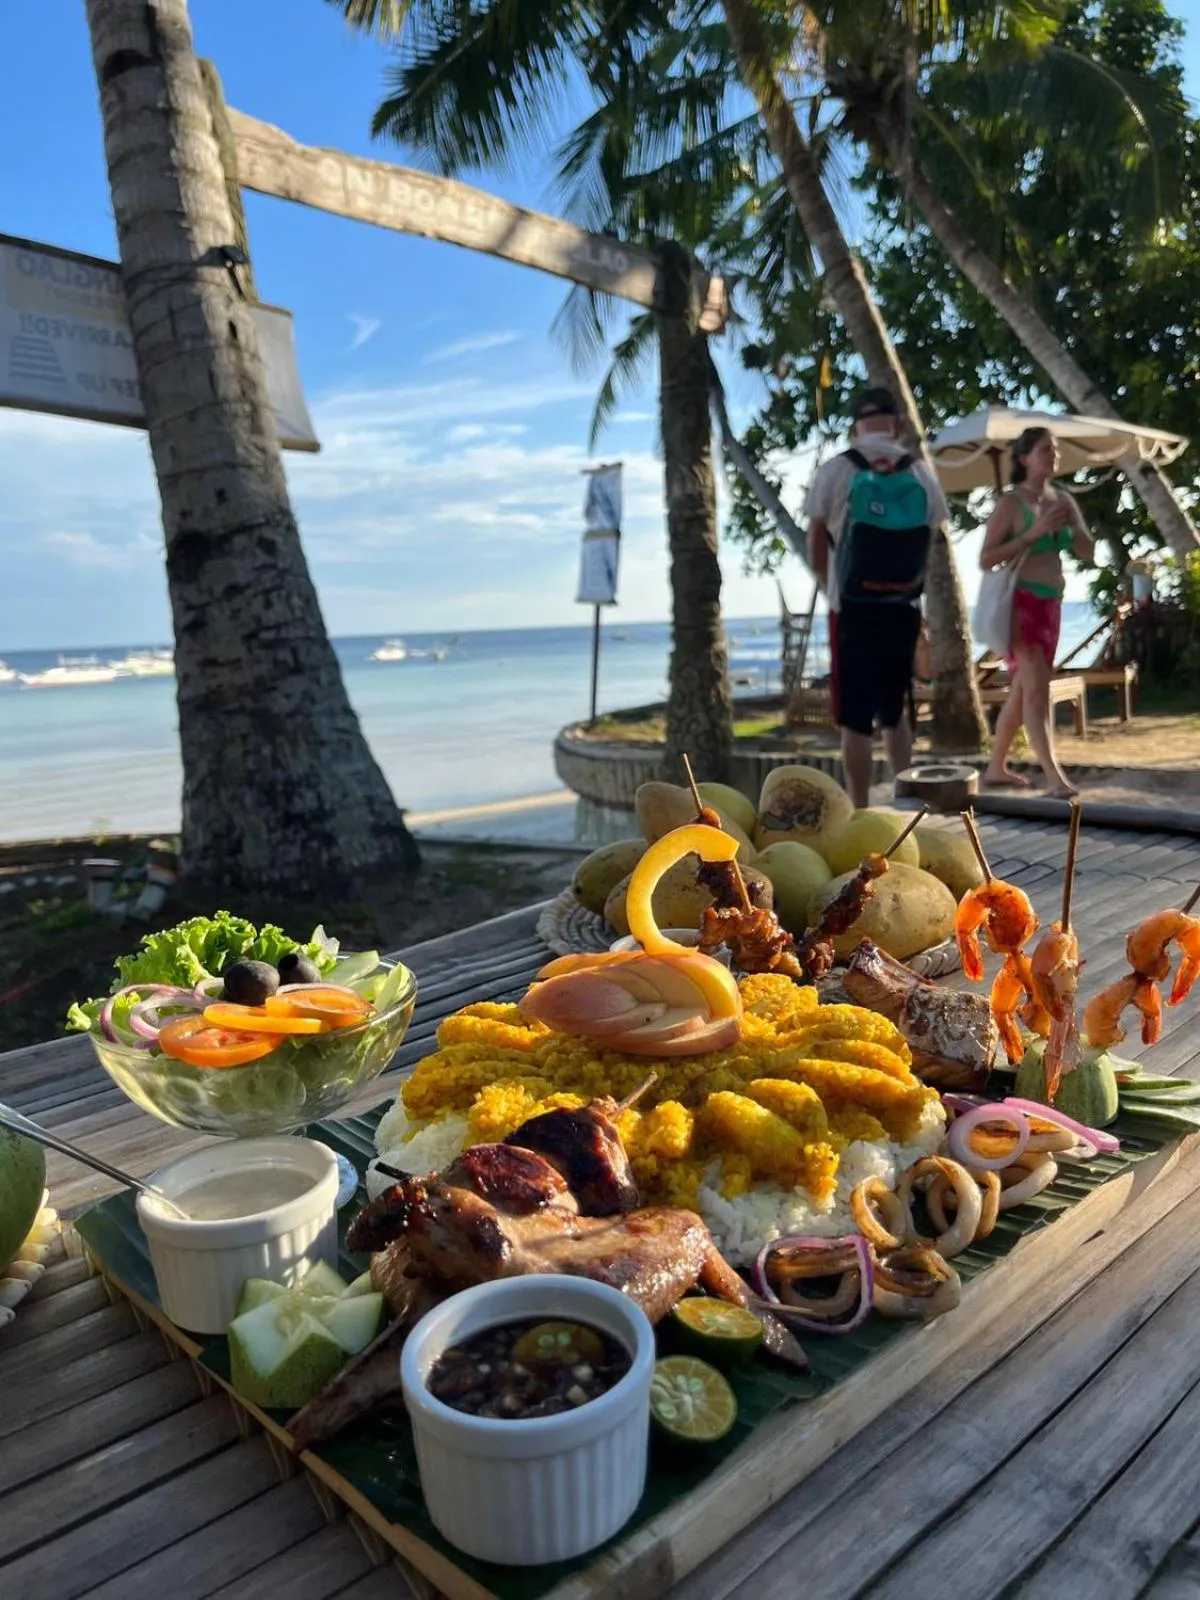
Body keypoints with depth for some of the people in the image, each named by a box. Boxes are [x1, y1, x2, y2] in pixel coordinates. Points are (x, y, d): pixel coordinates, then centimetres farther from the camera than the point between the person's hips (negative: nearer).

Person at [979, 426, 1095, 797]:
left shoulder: (1063, 499, 12)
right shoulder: (1010, 503, -7)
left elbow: (1087, 553, 12)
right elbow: (986, 560, -11)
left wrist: (1074, 524, -7)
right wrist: (1033, 533, -18)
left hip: (1050, 604, 8)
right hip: (1020, 602, -7)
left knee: (1022, 690, 11)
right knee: (1037, 687, -15)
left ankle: (996, 769, 22)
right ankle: (1054, 776, -20)